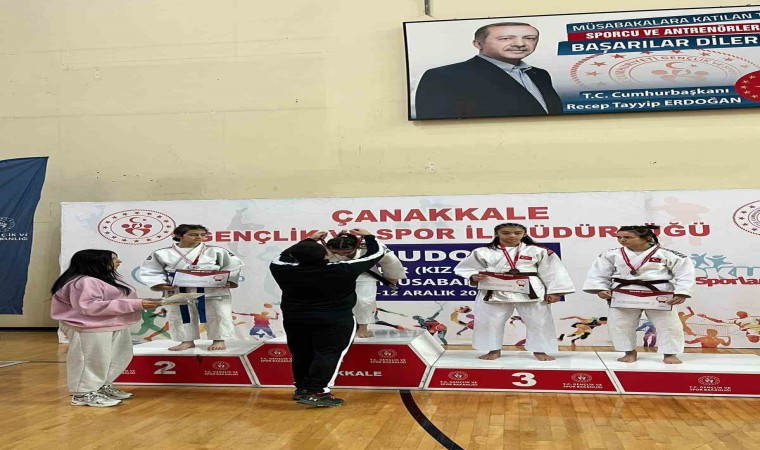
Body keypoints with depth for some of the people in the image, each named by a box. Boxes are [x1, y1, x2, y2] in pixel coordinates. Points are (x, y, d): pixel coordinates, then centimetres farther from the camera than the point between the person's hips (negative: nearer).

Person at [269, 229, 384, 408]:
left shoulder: (284, 271, -7)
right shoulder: (343, 270, -13)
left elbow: (285, 256, 18)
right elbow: (376, 254, -1)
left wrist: (309, 240, 26)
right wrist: (368, 237, 16)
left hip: (294, 320, 4)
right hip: (334, 321, -4)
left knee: (302, 355, 15)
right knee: (328, 354, -4)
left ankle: (301, 389, 24)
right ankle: (317, 393, -12)